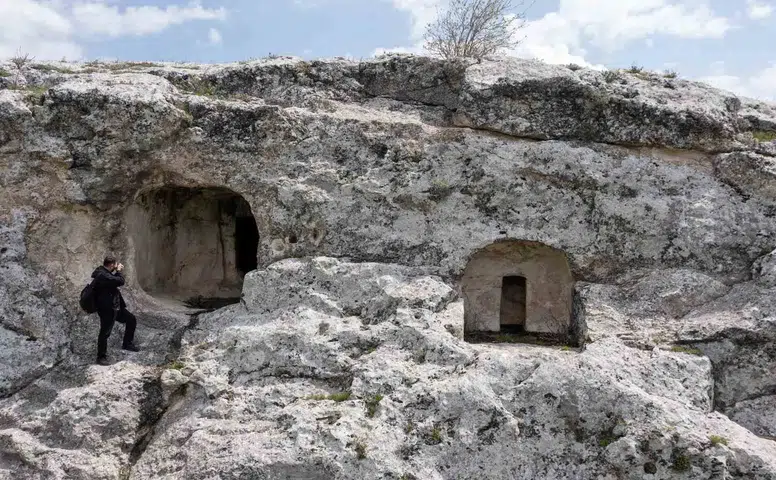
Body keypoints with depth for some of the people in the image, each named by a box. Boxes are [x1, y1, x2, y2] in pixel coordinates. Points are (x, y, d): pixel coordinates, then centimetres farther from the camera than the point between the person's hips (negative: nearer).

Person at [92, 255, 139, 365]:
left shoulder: (105, 273, 8)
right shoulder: (102, 275, -25)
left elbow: (113, 281, 23)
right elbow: (120, 281, -28)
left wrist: (117, 272, 8)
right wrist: (119, 271, -10)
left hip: (116, 307, 10)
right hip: (106, 309, -10)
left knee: (131, 320, 15)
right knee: (105, 333, 0)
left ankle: (127, 344, 27)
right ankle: (101, 357, 14)